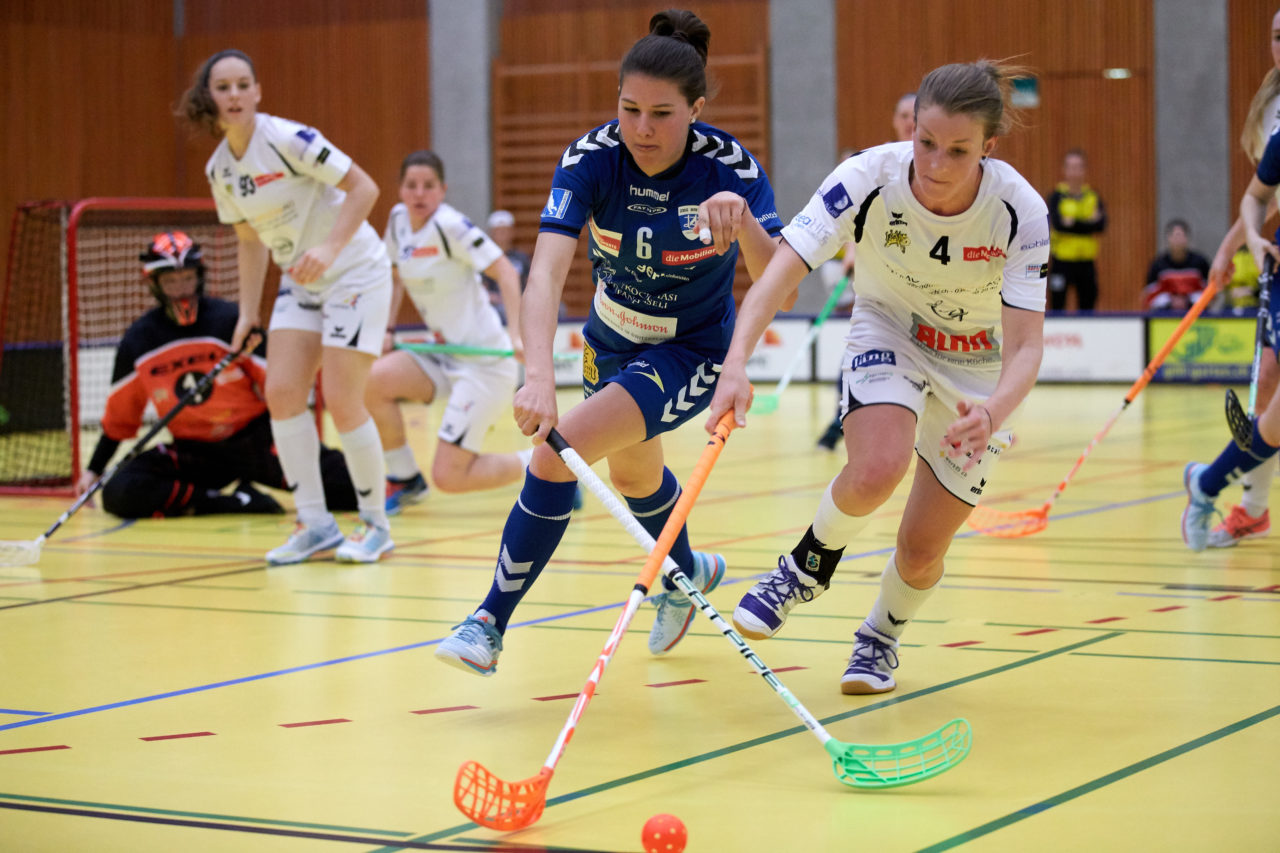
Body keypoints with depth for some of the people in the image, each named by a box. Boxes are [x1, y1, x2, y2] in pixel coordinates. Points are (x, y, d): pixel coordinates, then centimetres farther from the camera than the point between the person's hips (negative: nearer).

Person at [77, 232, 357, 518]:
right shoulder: (138, 342, 0)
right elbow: (118, 416, 12)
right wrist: (94, 470, 14)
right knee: (119, 492, -23)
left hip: (254, 439, -3)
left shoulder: (229, 320, -9)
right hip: (194, 454, 4)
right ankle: (230, 502, -19)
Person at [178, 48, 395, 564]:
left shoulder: (287, 140, -20)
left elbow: (363, 187, -19)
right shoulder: (218, 170, 2)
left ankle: (375, 525, 6)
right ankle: (315, 524, 3)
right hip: (300, 284, 7)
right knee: (281, 393, -6)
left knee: (342, 401, -11)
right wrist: (248, 311, 9)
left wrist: (330, 248, -29)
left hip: (355, 273, -7)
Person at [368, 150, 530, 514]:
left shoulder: (449, 225, -16)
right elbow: (396, 276, 23)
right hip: (445, 356, 8)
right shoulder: (399, 220, 6)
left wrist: (517, 333, -31)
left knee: (449, 477, -13)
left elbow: (505, 271, -20)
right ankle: (405, 480, 4)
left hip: (484, 360, -8)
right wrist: (384, 330, 13)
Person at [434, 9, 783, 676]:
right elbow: (546, 271, -35)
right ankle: (688, 572, 60)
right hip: (611, 339, 5)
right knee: (631, 472, 27)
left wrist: (742, 221, -54)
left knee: (557, 453, -23)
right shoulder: (592, 158, -23)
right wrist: (538, 375, -51)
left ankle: (490, 623, -11)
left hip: (689, 352, -5)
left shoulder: (730, 167, -26)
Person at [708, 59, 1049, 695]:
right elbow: (781, 269, -35)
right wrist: (737, 363, -52)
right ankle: (807, 567, 0)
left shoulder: (1020, 212, -28)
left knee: (922, 548, -1)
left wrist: (993, 413, -51)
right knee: (876, 470, -32)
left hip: (979, 365, 1)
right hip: (888, 332, 0)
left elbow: (1025, 345, -30)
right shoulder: (870, 177, -29)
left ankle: (881, 636, 35)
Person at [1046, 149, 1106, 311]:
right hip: (1062, 260, -3)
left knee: (1088, 303, 6)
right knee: (1058, 304, -3)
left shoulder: (1093, 196, 8)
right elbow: (1058, 224, -16)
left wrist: (1075, 223, -14)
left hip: (1086, 262, 3)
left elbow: (1101, 225, -4)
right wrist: (1089, 224, -13)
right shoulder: (1057, 196, -2)